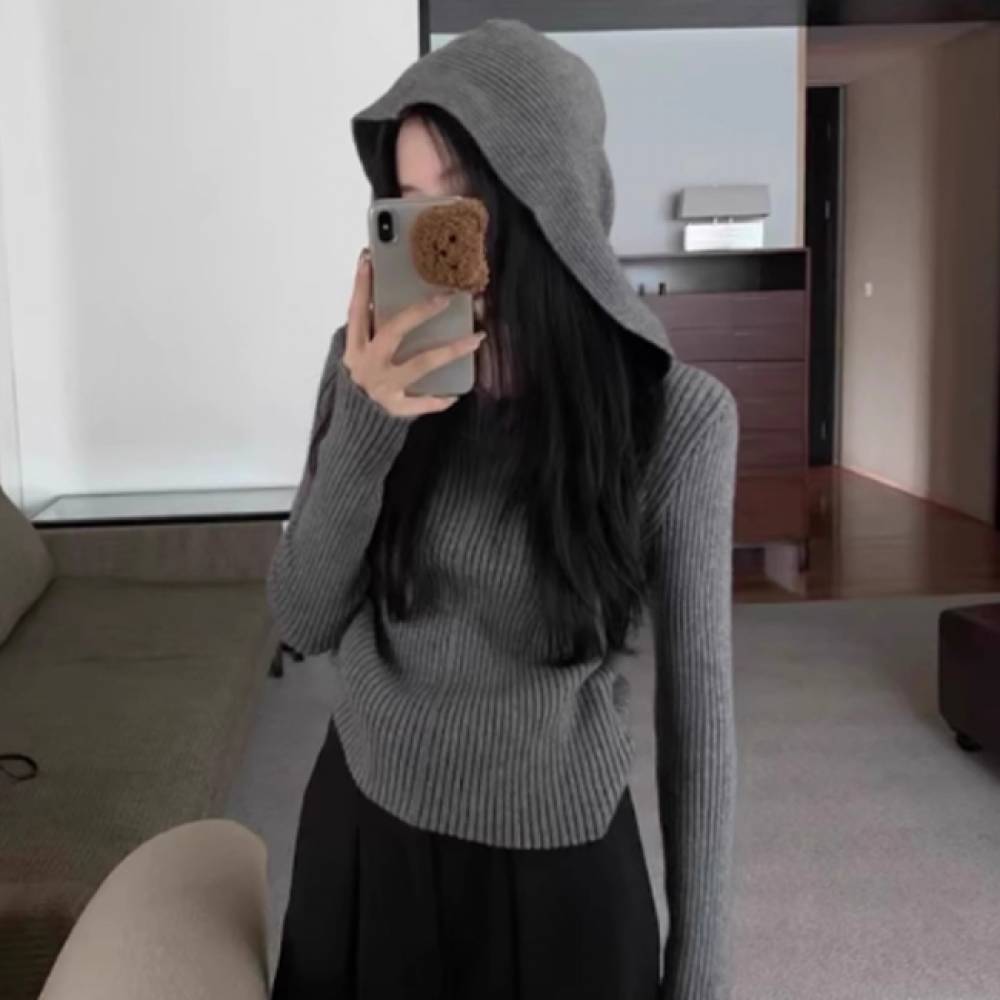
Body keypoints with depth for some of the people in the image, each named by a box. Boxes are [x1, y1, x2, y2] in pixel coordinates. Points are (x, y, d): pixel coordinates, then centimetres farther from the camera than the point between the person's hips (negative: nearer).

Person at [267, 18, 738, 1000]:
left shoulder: (676, 413, -15)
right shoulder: (372, 373, -6)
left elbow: (695, 696, -9)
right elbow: (303, 621, -5)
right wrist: (365, 426, -21)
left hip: (555, 871, -3)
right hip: (360, 837, 3)